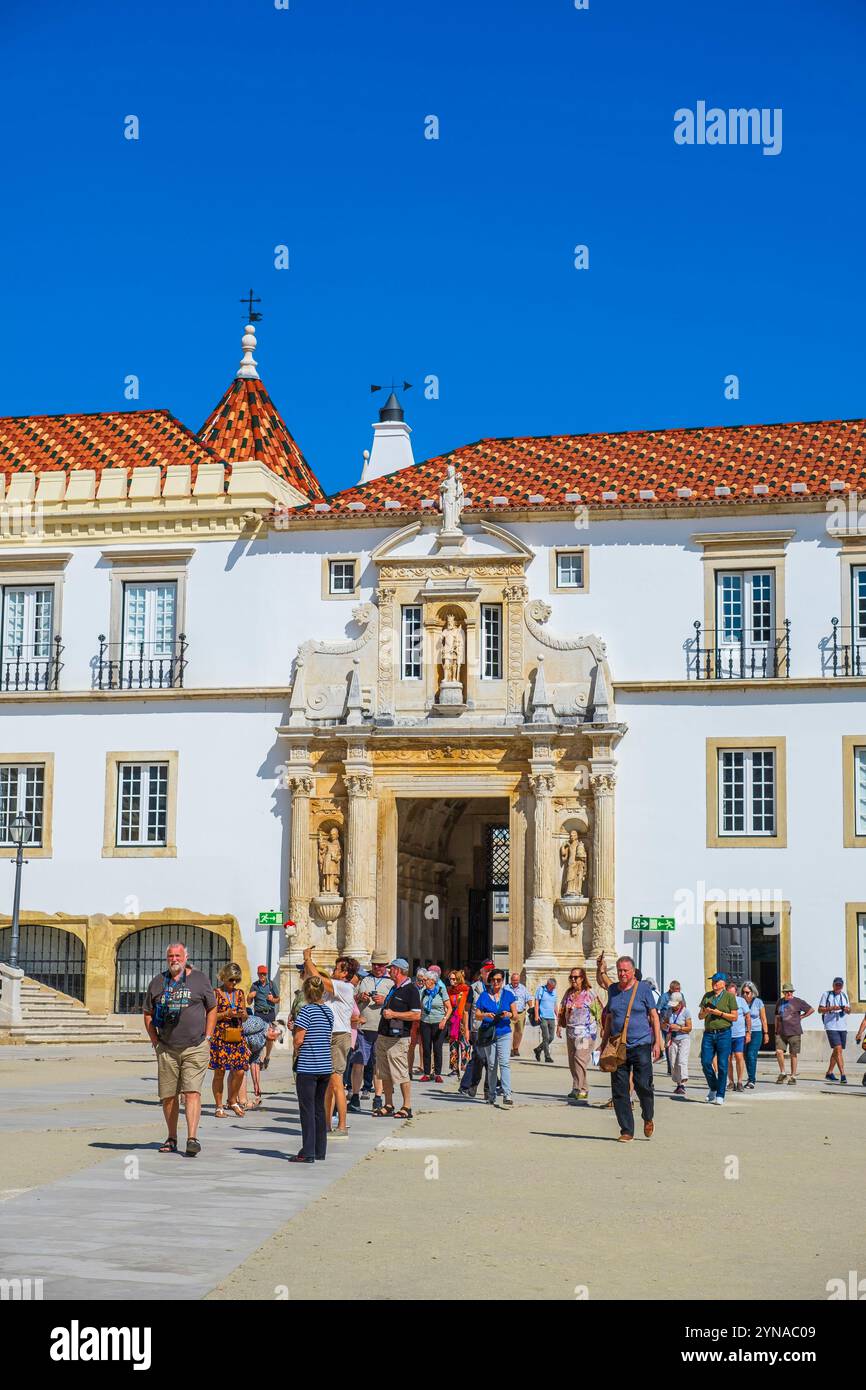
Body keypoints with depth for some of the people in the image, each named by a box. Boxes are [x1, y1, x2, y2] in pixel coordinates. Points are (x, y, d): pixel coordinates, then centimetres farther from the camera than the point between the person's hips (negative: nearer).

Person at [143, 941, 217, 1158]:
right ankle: (171, 1138, 21)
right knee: (168, 1096, 8)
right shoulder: (157, 982, 8)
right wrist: (155, 1041, 5)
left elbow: (212, 1009, 9)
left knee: (192, 1092, -12)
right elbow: (148, 1014, 14)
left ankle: (192, 1138, -16)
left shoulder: (200, 979, 3)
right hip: (166, 1049, 3)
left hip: (195, 1048, -3)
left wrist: (206, 1038, 2)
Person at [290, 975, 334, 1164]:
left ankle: (308, 1153, -2)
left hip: (307, 1068, -7)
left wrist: (296, 1051, 6)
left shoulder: (306, 1010, -11)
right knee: (319, 1109, 14)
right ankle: (320, 1151, 18)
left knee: (307, 1109, -2)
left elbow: (299, 1039, -14)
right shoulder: (328, 1010, 8)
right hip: (326, 1067, 7)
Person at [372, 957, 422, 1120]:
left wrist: (393, 1014, -17)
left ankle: (407, 1107, -1)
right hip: (383, 1037, 9)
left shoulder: (411, 989, -10)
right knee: (384, 1074, 11)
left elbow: (416, 1015, -17)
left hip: (398, 1039, -9)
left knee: (402, 1075, -6)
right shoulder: (393, 988, 18)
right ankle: (388, 1106, 18)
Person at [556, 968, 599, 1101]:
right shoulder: (568, 993, 13)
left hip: (586, 1032, -7)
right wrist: (559, 1026, 14)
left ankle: (578, 1089, -16)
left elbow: (599, 1011, -2)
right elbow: (562, 1011, 20)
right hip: (571, 1031, 7)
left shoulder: (590, 994, -4)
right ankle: (582, 1089, 16)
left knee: (579, 1059, -17)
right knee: (572, 1061, 7)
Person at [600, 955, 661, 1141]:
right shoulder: (613, 990, 12)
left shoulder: (643, 989, 0)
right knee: (619, 1090, 0)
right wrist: (604, 1044, 18)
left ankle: (648, 1119, 22)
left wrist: (657, 1042, -5)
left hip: (641, 1044, -4)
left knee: (643, 1085, -6)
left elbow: (654, 1016, 1)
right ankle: (627, 1131, 7)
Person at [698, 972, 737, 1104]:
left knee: (722, 1065, -4)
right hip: (708, 1033, 4)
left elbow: (734, 1017, -1)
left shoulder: (729, 996, 3)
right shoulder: (707, 996, 16)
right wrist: (706, 1012, -5)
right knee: (705, 1062, -3)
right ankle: (713, 1087, 20)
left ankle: (720, 1096, 1)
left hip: (723, 1034, -4)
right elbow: (700, 1016, 17)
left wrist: (719, 1013, -11)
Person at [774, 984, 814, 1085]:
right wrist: (776, 1031, 16)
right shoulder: (780, 1002, 13)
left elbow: (811, 1010, 4)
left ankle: (793, 1076, 10)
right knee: (779, 1051, -11)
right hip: (781, 1033, 3)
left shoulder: (797, 1002, -2)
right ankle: (782, 1073, 7)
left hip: (794, 1032, -3)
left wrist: (801, 1017, 3)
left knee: (793, 1054, 1)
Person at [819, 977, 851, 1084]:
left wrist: (847, 1009, -7)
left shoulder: (844, 995, 14)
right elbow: (820, 1010, -4)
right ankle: (843, 1075, -20)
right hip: (831, 1027, -6)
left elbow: (849, 1010, 17)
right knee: (838, 1049, -15)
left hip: (843, 1027, 6)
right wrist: (831, 1008, -20)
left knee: (836, 1051, 13)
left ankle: (829, 1073, 26)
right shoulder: (826, 994, -2)